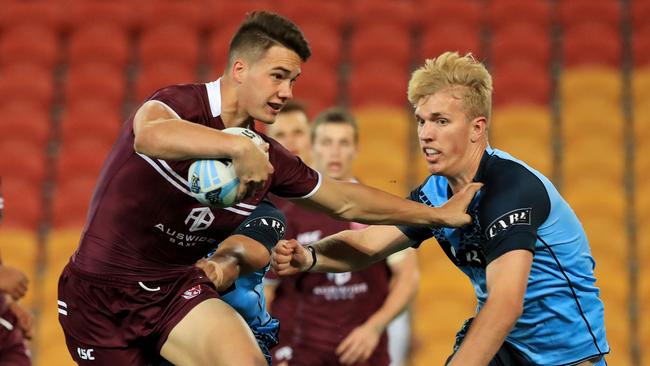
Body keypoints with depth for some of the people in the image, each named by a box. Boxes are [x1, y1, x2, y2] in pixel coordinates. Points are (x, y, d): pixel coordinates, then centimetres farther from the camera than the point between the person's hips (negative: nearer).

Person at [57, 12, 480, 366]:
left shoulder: (268, 159, 1)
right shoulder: (182, 104, -18)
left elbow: (346, 201, 13)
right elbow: (148, 135, -44)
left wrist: (441, 214, 15)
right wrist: (238, 146, -50)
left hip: (175, 286, 5)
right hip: (100, 293, -4)